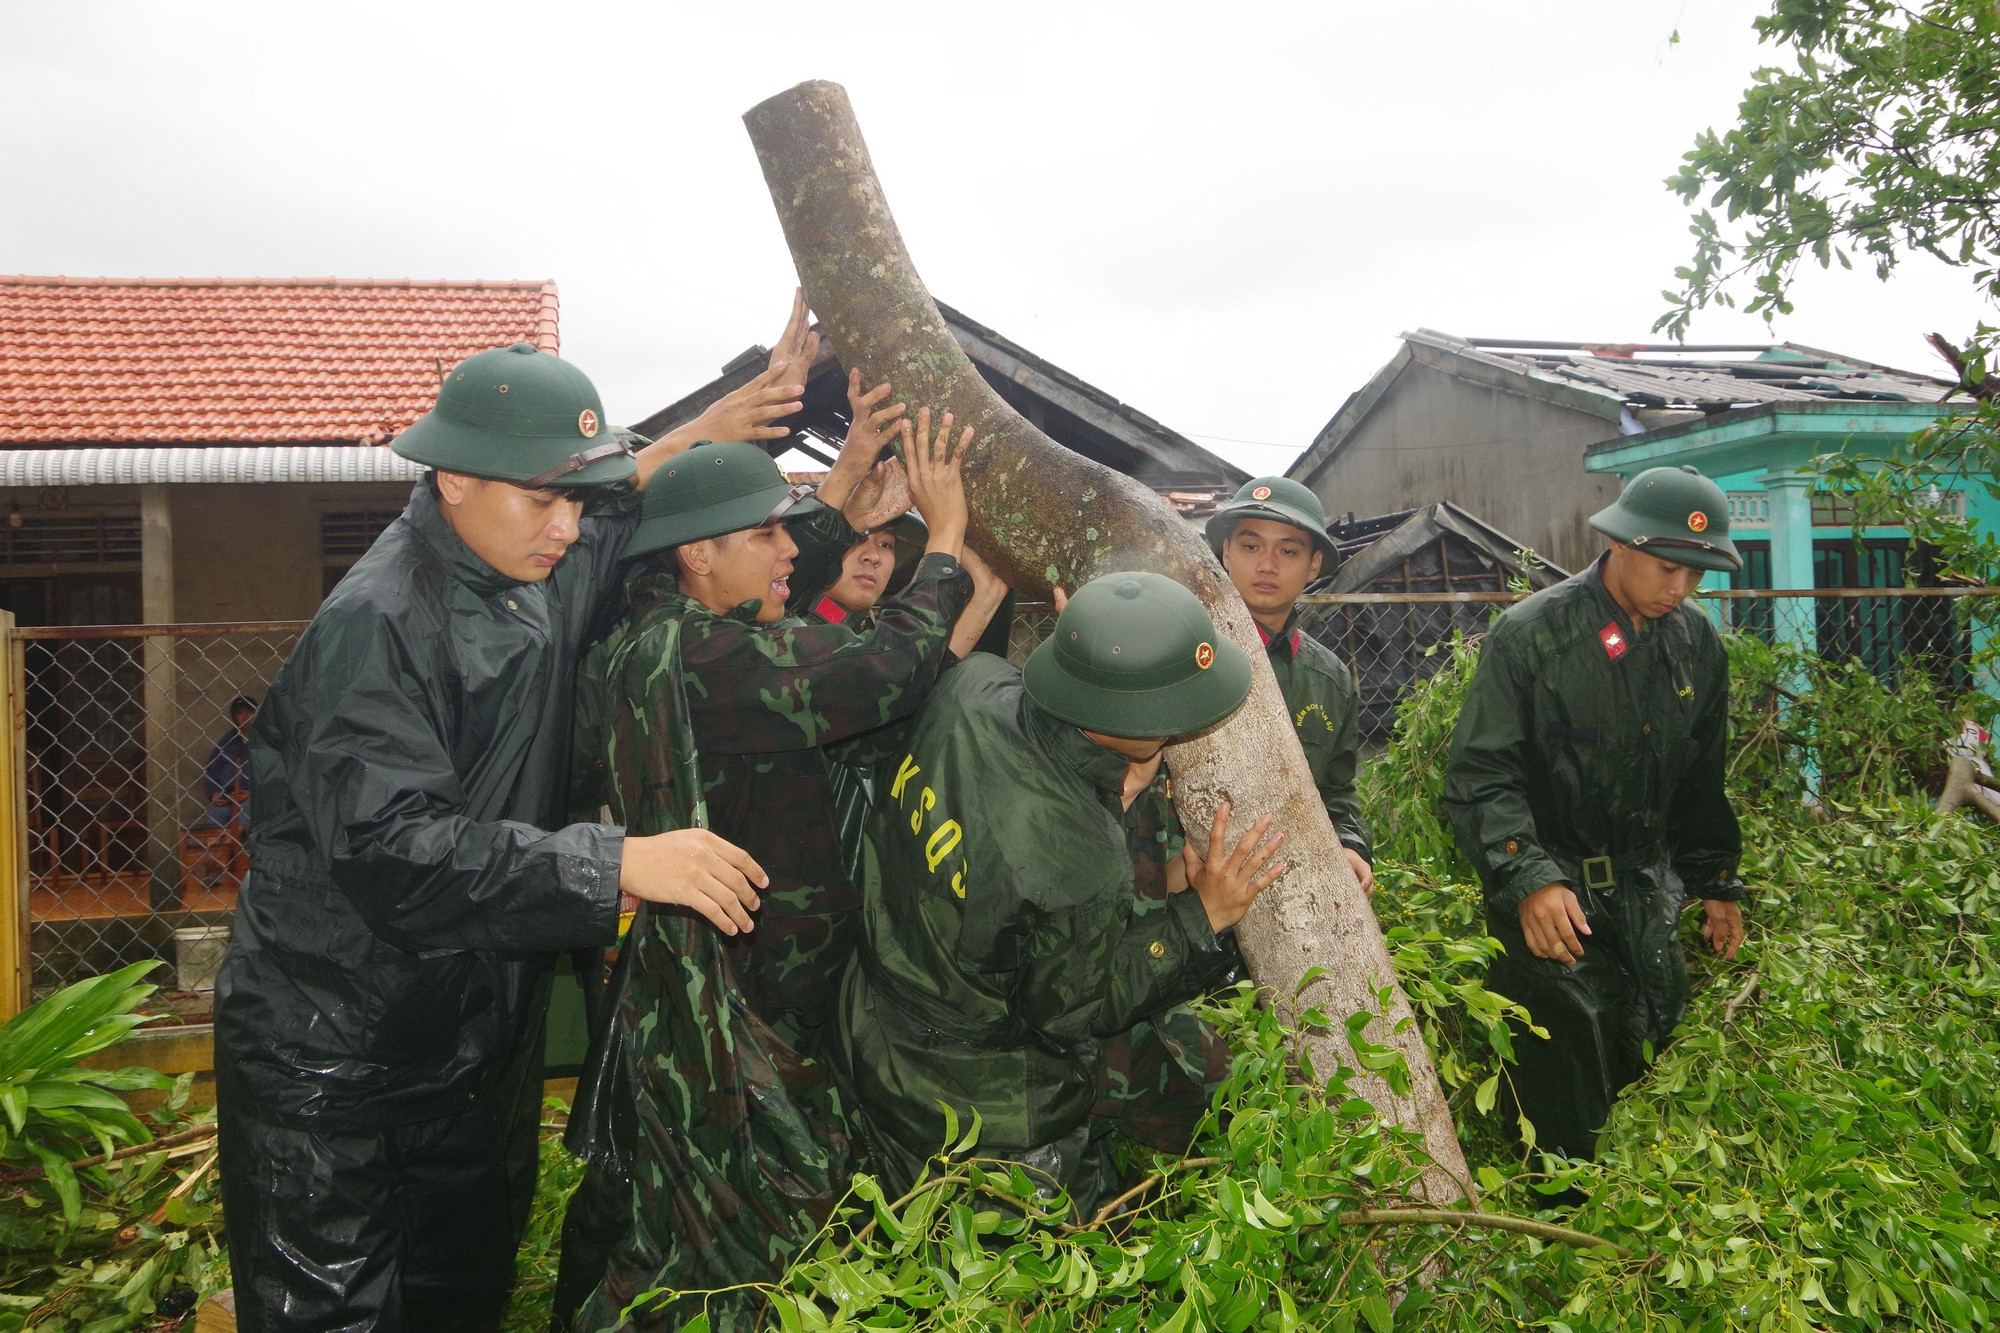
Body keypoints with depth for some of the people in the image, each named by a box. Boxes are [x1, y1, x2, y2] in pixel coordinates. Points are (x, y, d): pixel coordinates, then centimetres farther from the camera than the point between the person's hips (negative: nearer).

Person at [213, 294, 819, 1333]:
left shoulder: (540, 575, 1)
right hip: (331, 1061, -7)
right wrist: (621, 863, -36)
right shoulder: (377, 624, -23)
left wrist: (726, 422, 6)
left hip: (479, 1040, 8)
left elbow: (639, 505, 22)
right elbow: (392, 848, -33)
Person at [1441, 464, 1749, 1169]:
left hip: (1649, 889, 6)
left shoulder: (1699, 644, 7)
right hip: (1550, 890, -5)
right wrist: (1528, 878, -23)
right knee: (1568, 1061, -8)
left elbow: (1703, 781, 19)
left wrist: (1717, 881, 17)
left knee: (1653, 1055, 9)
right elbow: (1480, 773, -14)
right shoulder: (1530, 633, -12)